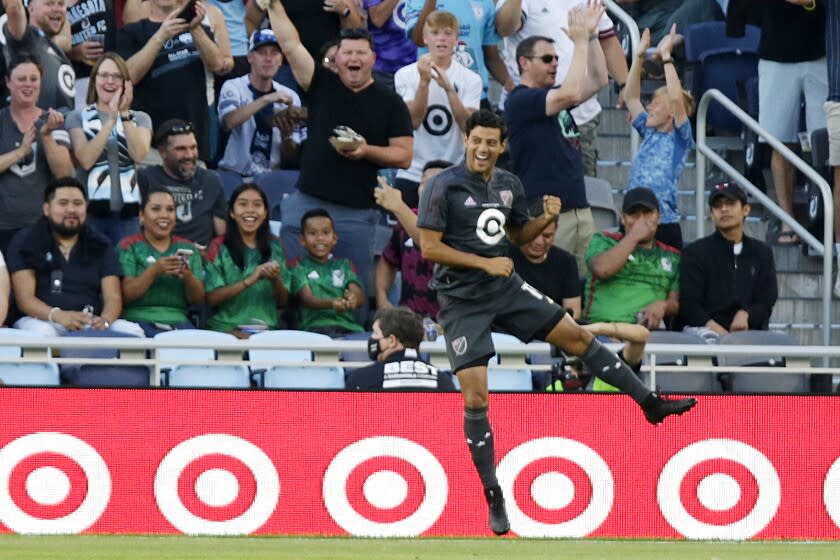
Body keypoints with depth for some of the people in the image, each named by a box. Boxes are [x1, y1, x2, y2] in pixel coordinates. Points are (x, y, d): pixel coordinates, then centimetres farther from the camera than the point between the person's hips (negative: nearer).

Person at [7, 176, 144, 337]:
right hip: (43, 320, -3)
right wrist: (58, 316, -27)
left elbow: (113, 297, 3)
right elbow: (25, 299, -5)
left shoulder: (101, 247, 15)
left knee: (133, 331, -25)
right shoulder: (24, 243, 6)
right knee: (42, 333, -40)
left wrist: (105, 321, -22)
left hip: (90, 323, 3)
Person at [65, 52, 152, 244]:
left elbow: (139, 155, -6)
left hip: (128, 209, 1)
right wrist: (111, 119, -11)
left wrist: (124, 115, -10)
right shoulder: (78, 118, 7)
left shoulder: (140, 118, 13)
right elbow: (85, 160, -9)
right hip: (90, 209, -1)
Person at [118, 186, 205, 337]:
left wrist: (188, 277, -12)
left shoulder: (188, 248, 17)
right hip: (138, 318, -3)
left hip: (178, 320, 3)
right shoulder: (129, 247, 7)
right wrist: (154, 271, -19)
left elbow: (199, 299, 11)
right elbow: (125, 296, -5)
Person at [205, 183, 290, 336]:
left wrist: (276, 279, -7)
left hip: (267, 328, 3)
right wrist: (250, 280, -16)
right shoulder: (220, 247, 5)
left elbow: (282, 301, 14)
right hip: (226, 328, -3)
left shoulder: (274, 247, 13)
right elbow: (212, 297, -5)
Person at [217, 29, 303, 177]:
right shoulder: (233, 87, -1)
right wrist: (266, 99, -30)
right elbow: (229, 122, -24)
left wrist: (287, 135, -13)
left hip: (271, 177, 3)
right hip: (233, 174, -3)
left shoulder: (290, 97, 8)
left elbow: (290, 158, 8)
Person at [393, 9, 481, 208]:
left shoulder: (470, 79, 1)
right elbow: (414, 120, -11)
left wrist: (449, 88, -22)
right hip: (412, 175, 0)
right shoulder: (406, 75, 1)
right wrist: (424, 81, -21)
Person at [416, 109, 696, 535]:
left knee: (575, 335, 4)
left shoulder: (509, 185, 4)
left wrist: (546, 218, -3)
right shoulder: (443, 187, -14)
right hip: (462, 301, -5)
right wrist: (484, 263, -21)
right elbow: (429, 247, -16)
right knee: (475, 396, -9)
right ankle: (493, 498, 1)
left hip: (506, 287, 5)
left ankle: (650, 404, 17)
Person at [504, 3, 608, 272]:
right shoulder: (520, 100, -8)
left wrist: (591, 35, 11)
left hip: (579, 208, 9)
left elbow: (598, 80, 20)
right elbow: (571, 94, -19)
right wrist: (580, 42, -12)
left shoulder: (555, 96, 19)